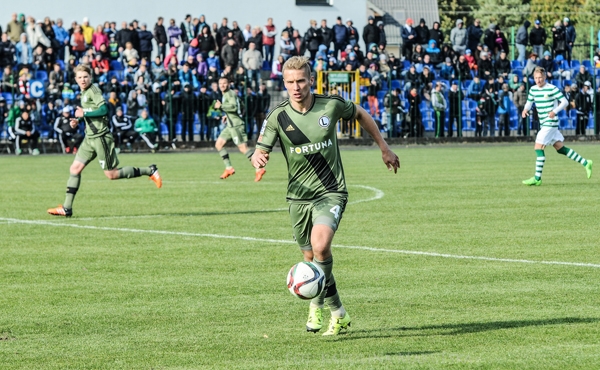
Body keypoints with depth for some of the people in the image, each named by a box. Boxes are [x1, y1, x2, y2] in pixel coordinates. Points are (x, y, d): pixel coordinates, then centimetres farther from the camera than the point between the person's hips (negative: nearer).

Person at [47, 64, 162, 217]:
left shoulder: (93, 90, -12)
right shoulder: (84, 93, 16)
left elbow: (103, 109, -23)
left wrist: (84, 113, -20)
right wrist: (78, 121, 14)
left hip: (100, 137, -9)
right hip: (90, 137, 9)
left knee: (111, 174, -4)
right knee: (75, 169, 2)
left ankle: (149, 171, 7)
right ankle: (66, 208, 4)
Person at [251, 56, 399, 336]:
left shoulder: (331, 105, -7)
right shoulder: (278, 116, -7)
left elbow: (360, 114, 13)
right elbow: (260, 151, -7)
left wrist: (384, 148, 19)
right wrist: (258, 159, -33)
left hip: (331, 192, -2)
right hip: (299, 196, 2)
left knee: (320, 245, -27)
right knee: (311, 258, 9)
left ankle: (316, 303, -8)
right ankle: (338, 314, 32)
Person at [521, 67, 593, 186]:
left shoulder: (552, 89, -11)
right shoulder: (533, 90, 9)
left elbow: (564, 101, -9)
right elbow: (529, 102, 19)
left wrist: (555, 111, -23)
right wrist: (526, 109, -4)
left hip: (550, 123, -8)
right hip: (544, 123, 8)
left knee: (538, 148, -12)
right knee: (560, 148, 10)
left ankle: (537, 178, -8)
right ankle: (586, 163, 19)